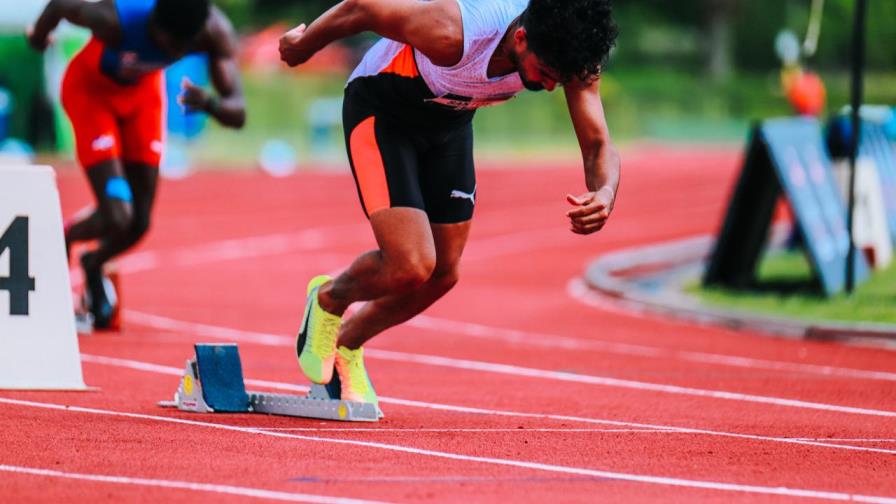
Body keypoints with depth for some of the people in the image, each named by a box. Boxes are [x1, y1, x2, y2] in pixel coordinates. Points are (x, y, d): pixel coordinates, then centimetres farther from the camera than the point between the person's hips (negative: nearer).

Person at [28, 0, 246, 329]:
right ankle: (60, 243, 16)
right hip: (90, 89, -4)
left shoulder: (216, 32, -30)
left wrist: (209, 103, -55)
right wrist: (38, 35, 5)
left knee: (138, 223, 5)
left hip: (143, 90, 4)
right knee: (116, 218, -17)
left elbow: (237, 114, -31)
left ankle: (93, 265, 38)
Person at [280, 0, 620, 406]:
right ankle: (328, 300, 14)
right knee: (411, 267, -19)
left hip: (450, 119, 6)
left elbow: (598, 146, -20)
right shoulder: (453, 33, -40)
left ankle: (346, 345, 35)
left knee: (442, 275, 9)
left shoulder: (567, 52, -25)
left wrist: (604, 194, -44)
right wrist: (302, 45, -4)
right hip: (381, 109, -6)